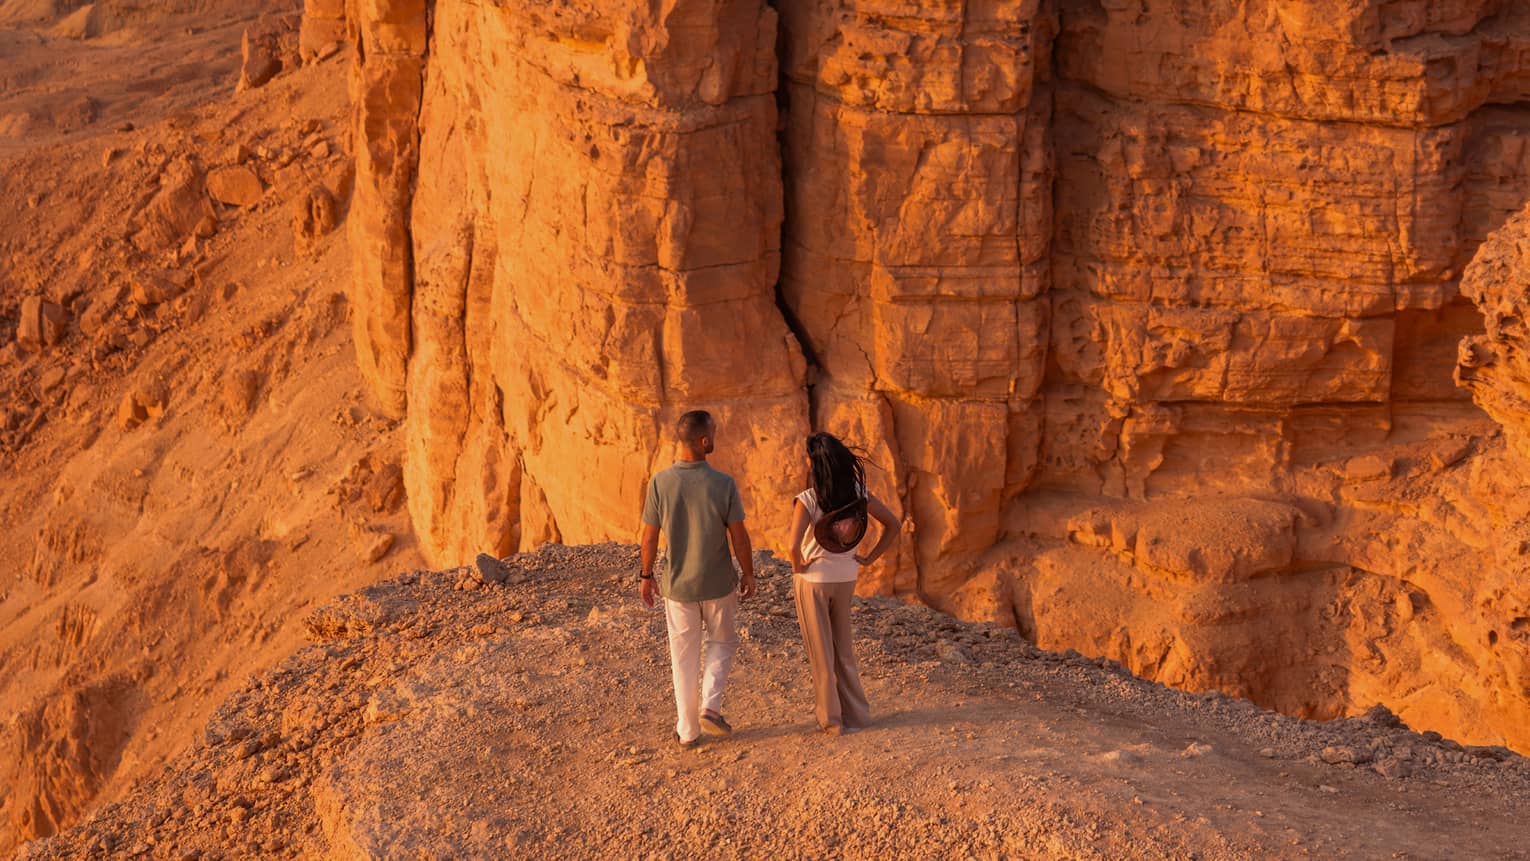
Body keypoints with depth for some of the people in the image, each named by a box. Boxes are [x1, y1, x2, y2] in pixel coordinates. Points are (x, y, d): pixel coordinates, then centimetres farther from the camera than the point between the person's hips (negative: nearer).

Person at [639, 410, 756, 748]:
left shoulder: (661, 483, -13)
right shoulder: (724, 484, -16)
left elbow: (650, 535, -6)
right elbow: (739, 535, -9)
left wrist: (646, 574, 9)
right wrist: (748, 573, 6)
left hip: (677, 584, 1)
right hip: (718, 583, -1)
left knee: (683, 656, 13)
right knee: (722, 642, 22)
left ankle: (687, 730, 19)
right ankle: (710, 706, 6)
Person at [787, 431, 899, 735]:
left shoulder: (808, 500, -21)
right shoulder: (857, 493, -5)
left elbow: (794, 546, -31)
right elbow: (892, 525, 1)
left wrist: (797, 566, -12)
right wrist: (869, 558, 5)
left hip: (813, 579, -5)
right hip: (846, 578, 5)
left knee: (820, 651, 10)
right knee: (844, 648, 21)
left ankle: (831, 719, 17)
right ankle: (856, 712, 25)